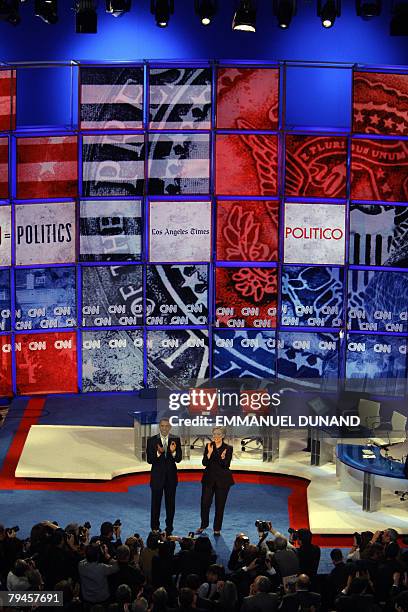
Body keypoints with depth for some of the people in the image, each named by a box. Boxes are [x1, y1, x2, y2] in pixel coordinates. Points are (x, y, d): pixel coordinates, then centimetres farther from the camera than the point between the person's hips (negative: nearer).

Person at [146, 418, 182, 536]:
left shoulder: (175, 440, 2)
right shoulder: (152, 441, -3)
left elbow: (178, 459, -3)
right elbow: (149, 460, -8)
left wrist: (173, 452, -24)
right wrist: (158, 453, -26)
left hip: (171, 477, 2)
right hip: (157, 476, -2)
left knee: (170, 503, 8)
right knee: (156, 503, 3)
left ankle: (169, 528, 16)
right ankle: (155, 528, 11)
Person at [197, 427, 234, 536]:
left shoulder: (228, 448, -2)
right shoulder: (208, 446, 3)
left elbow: (227, 465, -8)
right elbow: (204, 463, -3)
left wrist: (223, 457, -26)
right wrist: (209, 453, -18)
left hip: (222, 480, -1)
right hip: (209, 479, 2)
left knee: (220, 505, 2)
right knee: (205, 503, -1)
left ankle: (217, 529, 13)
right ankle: (203, 525, 20)